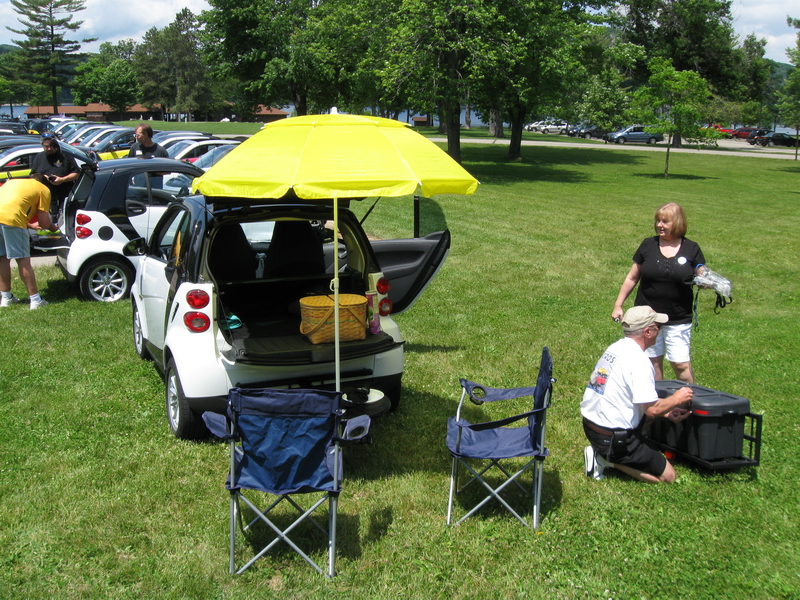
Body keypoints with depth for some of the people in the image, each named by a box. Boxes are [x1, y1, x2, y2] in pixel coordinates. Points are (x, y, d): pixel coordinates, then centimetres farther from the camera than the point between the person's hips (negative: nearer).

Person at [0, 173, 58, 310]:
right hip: (11, 218, -6)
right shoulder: (43, 189, 16)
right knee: (23, 260, 2)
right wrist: (52, 226, 34)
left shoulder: (12, 181, 34)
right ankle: (35, 300, 6)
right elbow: (44, 223, 11)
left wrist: (30, 226, 47)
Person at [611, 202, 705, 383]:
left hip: (678, 320, -1)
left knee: (681, 364, -3)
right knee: (652, 362, 9)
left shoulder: (691, 249, -1)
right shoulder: (648, 245, 1)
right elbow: (632, 278, 7)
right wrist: (618, 305, 7)